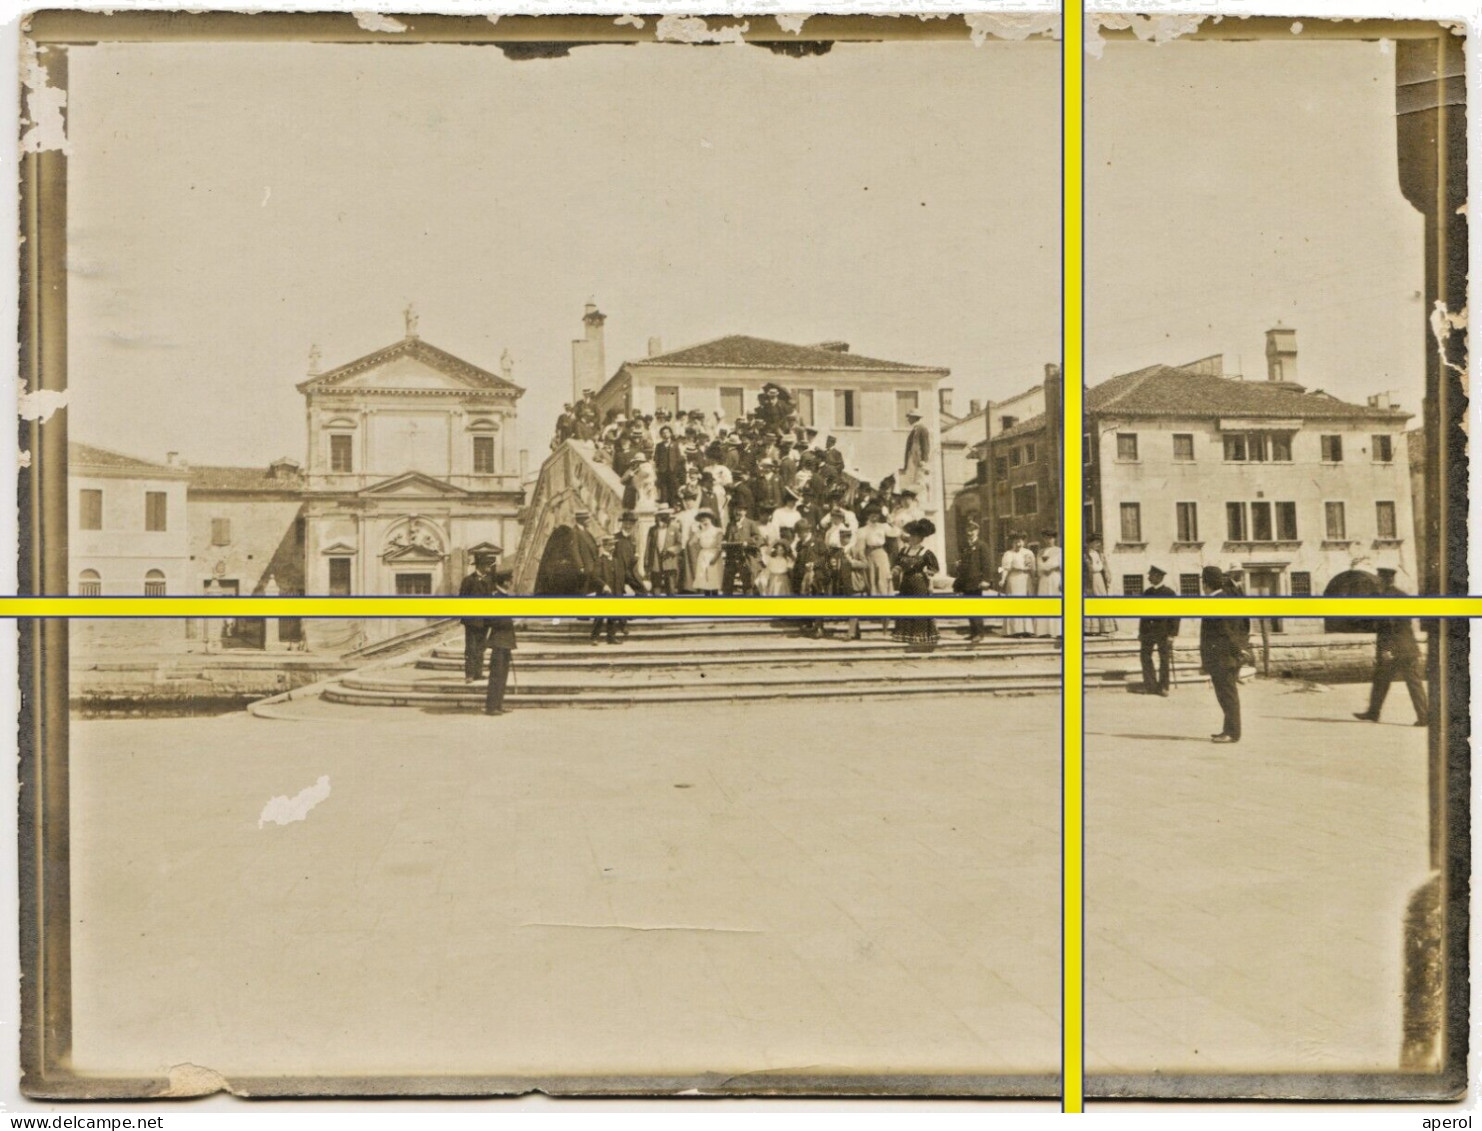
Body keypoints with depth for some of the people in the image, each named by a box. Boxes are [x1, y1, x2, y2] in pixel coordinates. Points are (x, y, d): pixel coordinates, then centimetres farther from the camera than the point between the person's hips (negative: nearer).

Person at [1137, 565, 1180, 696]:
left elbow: (1175, 614, -5)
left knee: (1164, 659, 2)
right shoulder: (1146, 592, 11)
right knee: (1145, 657, -1)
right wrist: (1140, 632, 10)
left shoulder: (1169, 593, -4)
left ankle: (1163, 687, 10)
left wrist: (1172, 634, -12)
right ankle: (1150, 686, 6)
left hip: (1163, 630, -4)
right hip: (1148, 630, 4)